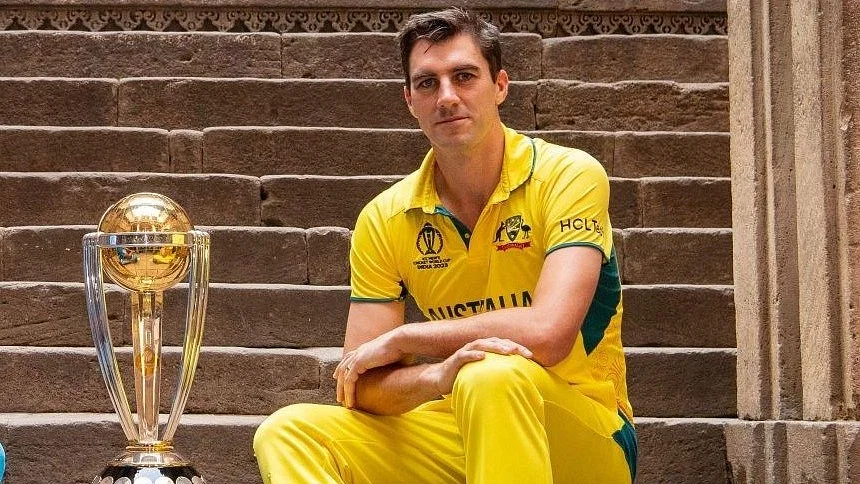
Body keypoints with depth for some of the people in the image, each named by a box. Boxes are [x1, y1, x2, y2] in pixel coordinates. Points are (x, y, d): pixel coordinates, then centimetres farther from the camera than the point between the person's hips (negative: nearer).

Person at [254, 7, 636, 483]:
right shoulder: (385, 220, 0)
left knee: (493, 376, -36)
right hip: (460, 430, 5)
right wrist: (437, 376, -27)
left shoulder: (567, 175, -12)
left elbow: (546, 333, -26)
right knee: (288, 434, -15)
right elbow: (360, 387, -3)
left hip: (583, 436, -4)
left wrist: (398, 340, -14)